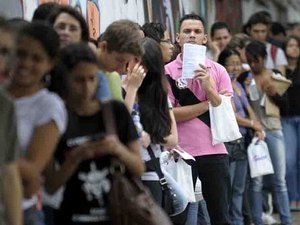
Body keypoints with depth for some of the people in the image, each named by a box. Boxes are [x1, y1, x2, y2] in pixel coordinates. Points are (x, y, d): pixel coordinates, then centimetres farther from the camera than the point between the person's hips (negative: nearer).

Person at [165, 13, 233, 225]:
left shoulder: (218, 71, 7)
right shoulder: (168, 71, 0)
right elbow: (168, 113, -10)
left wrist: (209, 89, -15)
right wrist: (208, 104, -8)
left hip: (214, 152, 2)